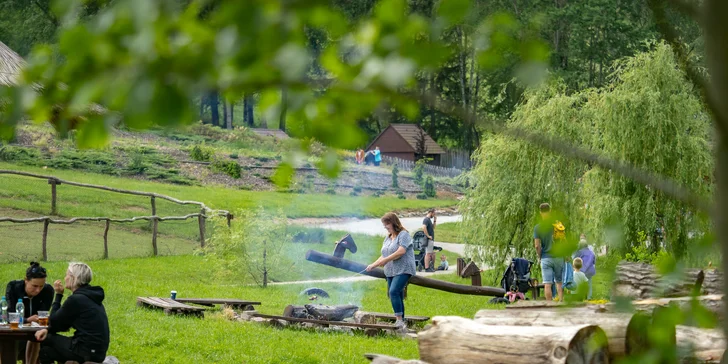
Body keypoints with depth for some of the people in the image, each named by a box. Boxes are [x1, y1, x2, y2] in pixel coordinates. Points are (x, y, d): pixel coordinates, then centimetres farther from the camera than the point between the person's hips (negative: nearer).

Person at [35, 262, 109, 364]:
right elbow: (65, 324, 16)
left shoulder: (76, 299, -15)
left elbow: (53, 322, -4)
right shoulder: (90, 297, 14)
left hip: (86, 351, -9)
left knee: (45, 339, 7)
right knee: (47, 351, 20)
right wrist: (48, 330, 1)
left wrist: (58, 295, 2)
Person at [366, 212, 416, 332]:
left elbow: (401, 251, -19)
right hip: (391, 272, 9)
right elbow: (384, 257, 22)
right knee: (397, 297, 8)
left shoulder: (404, 234, -6)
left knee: (394, 291, -25)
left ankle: (399, 320, -25)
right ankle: (401, 324, 13)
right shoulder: (388, 238, 19)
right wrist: (373, 265, 7)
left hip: (403, 270, -9)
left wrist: (385, 260, -19)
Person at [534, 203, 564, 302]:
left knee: (547, 284, -1)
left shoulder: (537, 227, -5)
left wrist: (539, 256, 9)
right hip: (558, 257, 1)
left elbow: (537, 246, -6)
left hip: (546, 257, -1)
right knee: (559, 282, 14)